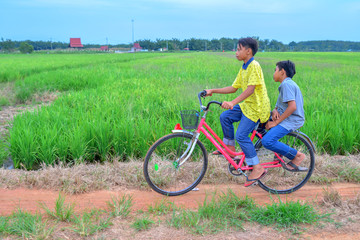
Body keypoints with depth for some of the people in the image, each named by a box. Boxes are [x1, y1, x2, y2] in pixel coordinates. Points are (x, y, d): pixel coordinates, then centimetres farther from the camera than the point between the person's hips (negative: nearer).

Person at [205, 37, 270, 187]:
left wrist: (233, 102, -38)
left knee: (241, 135, -15)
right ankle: (230, 148, 16)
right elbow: (234, 88, 15)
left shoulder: (254, 66, -17)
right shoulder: (243, 68, 13)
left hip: (257, 107, -9)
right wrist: (213, 91, 10)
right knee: (225, 117, 3)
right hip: (247, 104, 9)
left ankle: (258, 168, -6)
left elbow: (250, 89, -28)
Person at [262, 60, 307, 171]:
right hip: (285, 118, 10)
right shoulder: (286, 84, 18)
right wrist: (275, 110, -4)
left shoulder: (287, 84, -15)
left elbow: (292, 107, -25)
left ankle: (298, 156, -9)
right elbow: (280, 105, 20)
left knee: (267, 141, -26)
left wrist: (275, 122, -20)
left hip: (291, 120, -10)